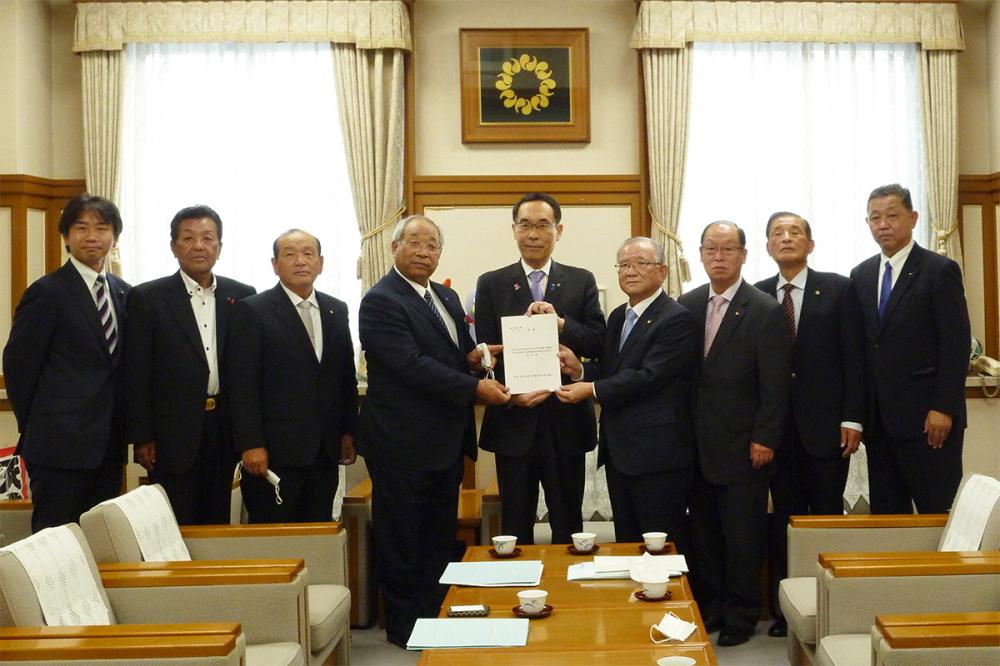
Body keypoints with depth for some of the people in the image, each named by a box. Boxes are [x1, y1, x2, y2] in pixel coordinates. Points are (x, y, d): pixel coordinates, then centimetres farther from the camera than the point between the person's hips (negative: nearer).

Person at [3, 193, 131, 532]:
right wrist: (35, 428, -2)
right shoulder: (47, 292, -8)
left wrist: (122, 429, 9)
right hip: (61, 445, -6)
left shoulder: (124, 293, 11)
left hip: (109, 443, 6)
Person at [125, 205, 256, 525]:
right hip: (173, 435, -3)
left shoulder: (242, 296, 6)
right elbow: (137, 375, -3)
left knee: (217, 523, 11)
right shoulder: (147, 298, -2)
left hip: (225, 432, 3)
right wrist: (141, 438, -6)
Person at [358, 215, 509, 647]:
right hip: (402, 444, -8)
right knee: (402, 542, 5)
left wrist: (473, 356, -5)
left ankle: (433, 618, 30)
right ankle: (405, 627, 19)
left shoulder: (447, 298, 12)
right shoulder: (380, 301, -15)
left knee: (440, 540, 17)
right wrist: (475, 389, -24)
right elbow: (412, 365, -23)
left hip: (446, 441, 8)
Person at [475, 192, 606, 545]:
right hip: (513, 420, 0)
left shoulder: (582, 282, 5)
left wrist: (561, 323, -20)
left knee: (568, 523, 11)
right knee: (515, 525, 10)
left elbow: (598, 344, -3)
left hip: (566, 421, 1)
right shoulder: (491, 284, 3)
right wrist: (510, 395, -18)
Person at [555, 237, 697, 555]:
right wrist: (580, 369, -4)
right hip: (620, 454, 8)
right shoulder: (617, 317, 16)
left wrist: (592, 389, -18)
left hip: (658, 455, -8)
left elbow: (649, 376, -20)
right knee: (626, 543, 16)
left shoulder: (676, 319, -12)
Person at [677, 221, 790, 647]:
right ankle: (708, 607, 25)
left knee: (743, 536, 5)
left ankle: (740, 616, 19)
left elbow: (775, 385, -9)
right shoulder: (687, 305, 7)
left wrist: (765, 439, -12)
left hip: (743, 447, -4)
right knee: (703, 532, 11)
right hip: (698, 445, 4)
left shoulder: (765, 311, -7)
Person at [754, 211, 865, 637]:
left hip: (826, 423, -2)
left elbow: (853, 356, -1)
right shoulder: (757, 296, 7)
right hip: (777, 427, 2)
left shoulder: (837, 289, 2)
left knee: (827, 517, 4)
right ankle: (784, 609, 14)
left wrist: (852, 418, -7)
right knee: (783, 520, 6)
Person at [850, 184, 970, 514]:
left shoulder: (941, 270, -4)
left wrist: (943, 409, -15)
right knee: (885, 511, 9)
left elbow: (956, 345, -9)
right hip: (878, 418, 5)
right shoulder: (860, 275, 12)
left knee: (936, 512, -1)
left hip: (927, 418, -5)